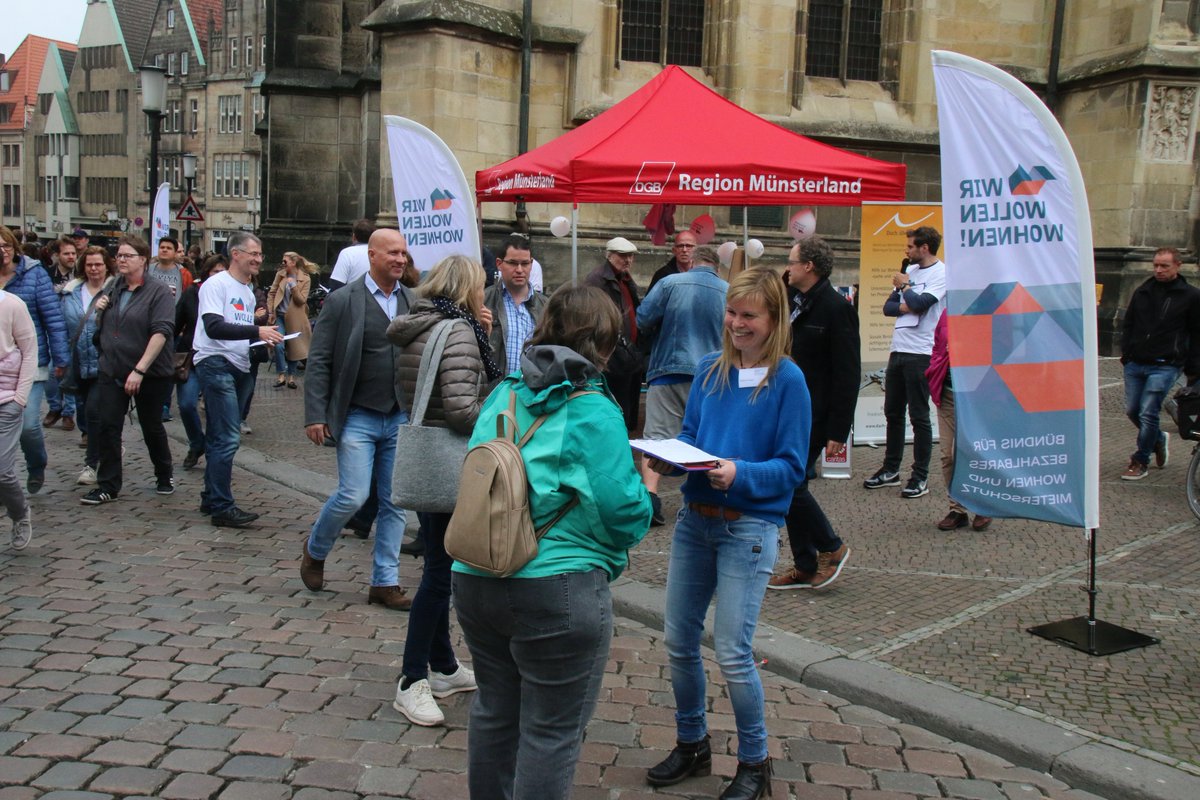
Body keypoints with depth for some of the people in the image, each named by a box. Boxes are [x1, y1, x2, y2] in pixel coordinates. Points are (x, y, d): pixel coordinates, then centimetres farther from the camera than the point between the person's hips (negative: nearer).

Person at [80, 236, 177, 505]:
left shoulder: (158, 292, -9)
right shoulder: (113, 291, 11)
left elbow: (161, 332, -20)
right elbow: (101, 331, 24)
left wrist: (139, 370, -26)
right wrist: (99, 311, 1)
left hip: (150, 374, -5)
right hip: (112, 372, 5)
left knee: (152, 427, 9)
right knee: (106, 427, -2)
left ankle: (164, 477, 29)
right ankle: (108, 487, 5)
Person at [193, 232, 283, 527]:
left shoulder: (248, 291, 18)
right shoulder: (216, 284, -9)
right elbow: (214, 327, -21)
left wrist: (263, 340, 3)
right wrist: (257, 331, -26)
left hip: (239, 367, 9)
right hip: (216, 365, -9)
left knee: (220, 438, 14)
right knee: (227, 437, -13)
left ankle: (211, 499, 23)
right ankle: (222, 507, -9)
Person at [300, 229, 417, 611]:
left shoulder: (413, 302, 7)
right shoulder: (343, 301, -5)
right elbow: (319, 361, -5)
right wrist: (315, 416, -10)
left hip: (402, 418, 4)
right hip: (358, 417, -4)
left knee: (395, 503, 6)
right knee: (353, 496, -7)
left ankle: (385, 582, 16)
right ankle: (315, 550, 22)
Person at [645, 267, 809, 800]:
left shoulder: (787, 380, -8)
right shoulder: (711, 368, 7)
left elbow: (791, 467, -9)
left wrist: (740, 473, -25)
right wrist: (668, 458, -8)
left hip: (748, 526, -5)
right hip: (695, 517, 6)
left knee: (732, 653, -4)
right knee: (679, 642, 11)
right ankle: (691, 745, 32)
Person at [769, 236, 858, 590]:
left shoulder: (835, 307, -13)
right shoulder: (793, 301, 14)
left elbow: (847, 375, -17)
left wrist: (838, 431, -19)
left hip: (813, 416, -9)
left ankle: (831, 547, 10)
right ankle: (805, 566, 19)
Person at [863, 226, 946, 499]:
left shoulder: (942, 274, -8)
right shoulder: (910, 270, 15)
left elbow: (919, 304, -20)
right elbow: (888, 307, 12)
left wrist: (904, 286, -2)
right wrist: (906, 306, -9)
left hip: (921, 353, -8)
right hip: (898, 350, 8)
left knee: (919, 416, -3)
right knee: (892, 413, 13)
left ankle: (921, 477, 5)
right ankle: (891, 469, 24)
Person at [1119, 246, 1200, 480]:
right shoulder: (1142, 292, 10)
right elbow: (1128, 325, 18)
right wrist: (1126, 353, 9)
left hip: (1165, 366, -5)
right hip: (1135, 364, 5)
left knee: (1148, 414, -9)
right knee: (1132, 411, 7)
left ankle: (1140, 461, 6)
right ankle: (1159, 439, 34)